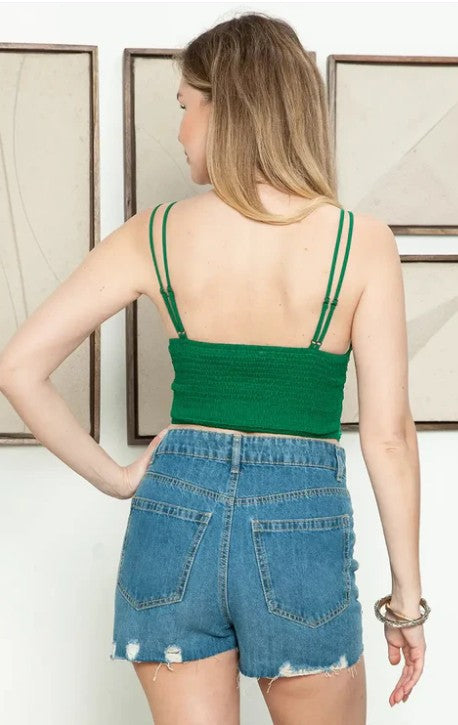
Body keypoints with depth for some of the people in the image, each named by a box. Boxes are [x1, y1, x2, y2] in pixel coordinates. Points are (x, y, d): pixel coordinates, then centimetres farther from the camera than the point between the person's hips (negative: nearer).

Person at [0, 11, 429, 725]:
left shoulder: (156, 233, -3)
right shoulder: (362, 242, -7)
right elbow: (388, 435, -7)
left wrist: (116, 478, 5)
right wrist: (407, 596, 1)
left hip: (175, 514, 1)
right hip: (302, 528, -1)